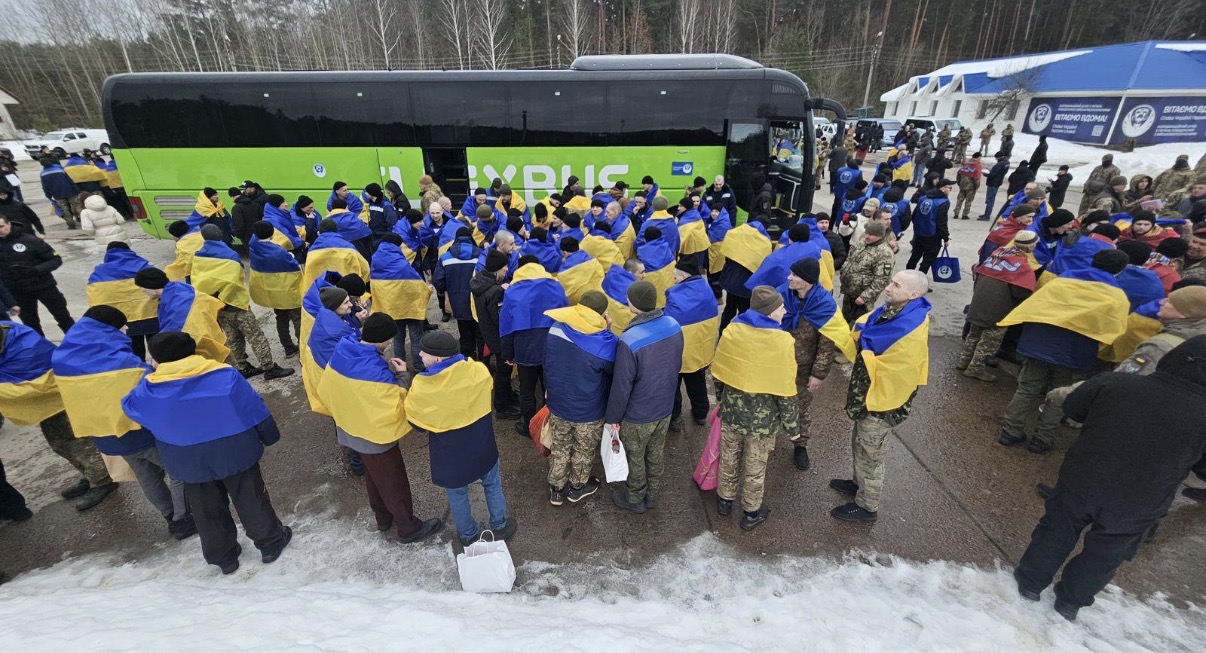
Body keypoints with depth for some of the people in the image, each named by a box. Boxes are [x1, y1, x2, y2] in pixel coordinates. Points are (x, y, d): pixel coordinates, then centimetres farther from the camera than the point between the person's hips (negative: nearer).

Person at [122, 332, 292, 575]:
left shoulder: (149, 390, -16)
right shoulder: (226, 376, -20)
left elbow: (130, 406, 10)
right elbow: (256, 412, -11)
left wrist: (153, 373, 13)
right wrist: (269, 436, 5)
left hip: (190, 465, 2)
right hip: (236, 455, -1)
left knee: (208, 513, 21)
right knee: (252, 502, 16)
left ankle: (223, 557, 36)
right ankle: (271, 543, 31)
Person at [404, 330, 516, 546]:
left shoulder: (421, 387, -27)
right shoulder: (478, 372, -23)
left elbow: (415, 420, -7)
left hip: (450, 455, -1)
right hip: (482, 447, 1)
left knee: (457, 495, 25)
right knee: (492, 485, 27)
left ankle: (469, 535, 46)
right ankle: (500, 526, 44)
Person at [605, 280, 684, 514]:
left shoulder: (629, 341, -33)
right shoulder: (674, 326, -11)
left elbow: (621, 385, -23)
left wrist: (613, 416, -7)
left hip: (637, 415, -6)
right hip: (665, 408, 6)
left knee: (635, 458, 19)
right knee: (655, 454, 26)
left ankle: (635, 499, 41)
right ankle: (652, 495, 47)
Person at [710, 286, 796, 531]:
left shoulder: (732, 330, -12)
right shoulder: (782, 341, -22)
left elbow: (719, 372, -1)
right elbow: (785, 391, -16)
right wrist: (792, 424, -2)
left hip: (731, 411, 3)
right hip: (763, 418, -3)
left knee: (728, 458, 23)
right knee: (755, 467, 18)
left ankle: (725, 500, 44)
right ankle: (751, 513, 38)